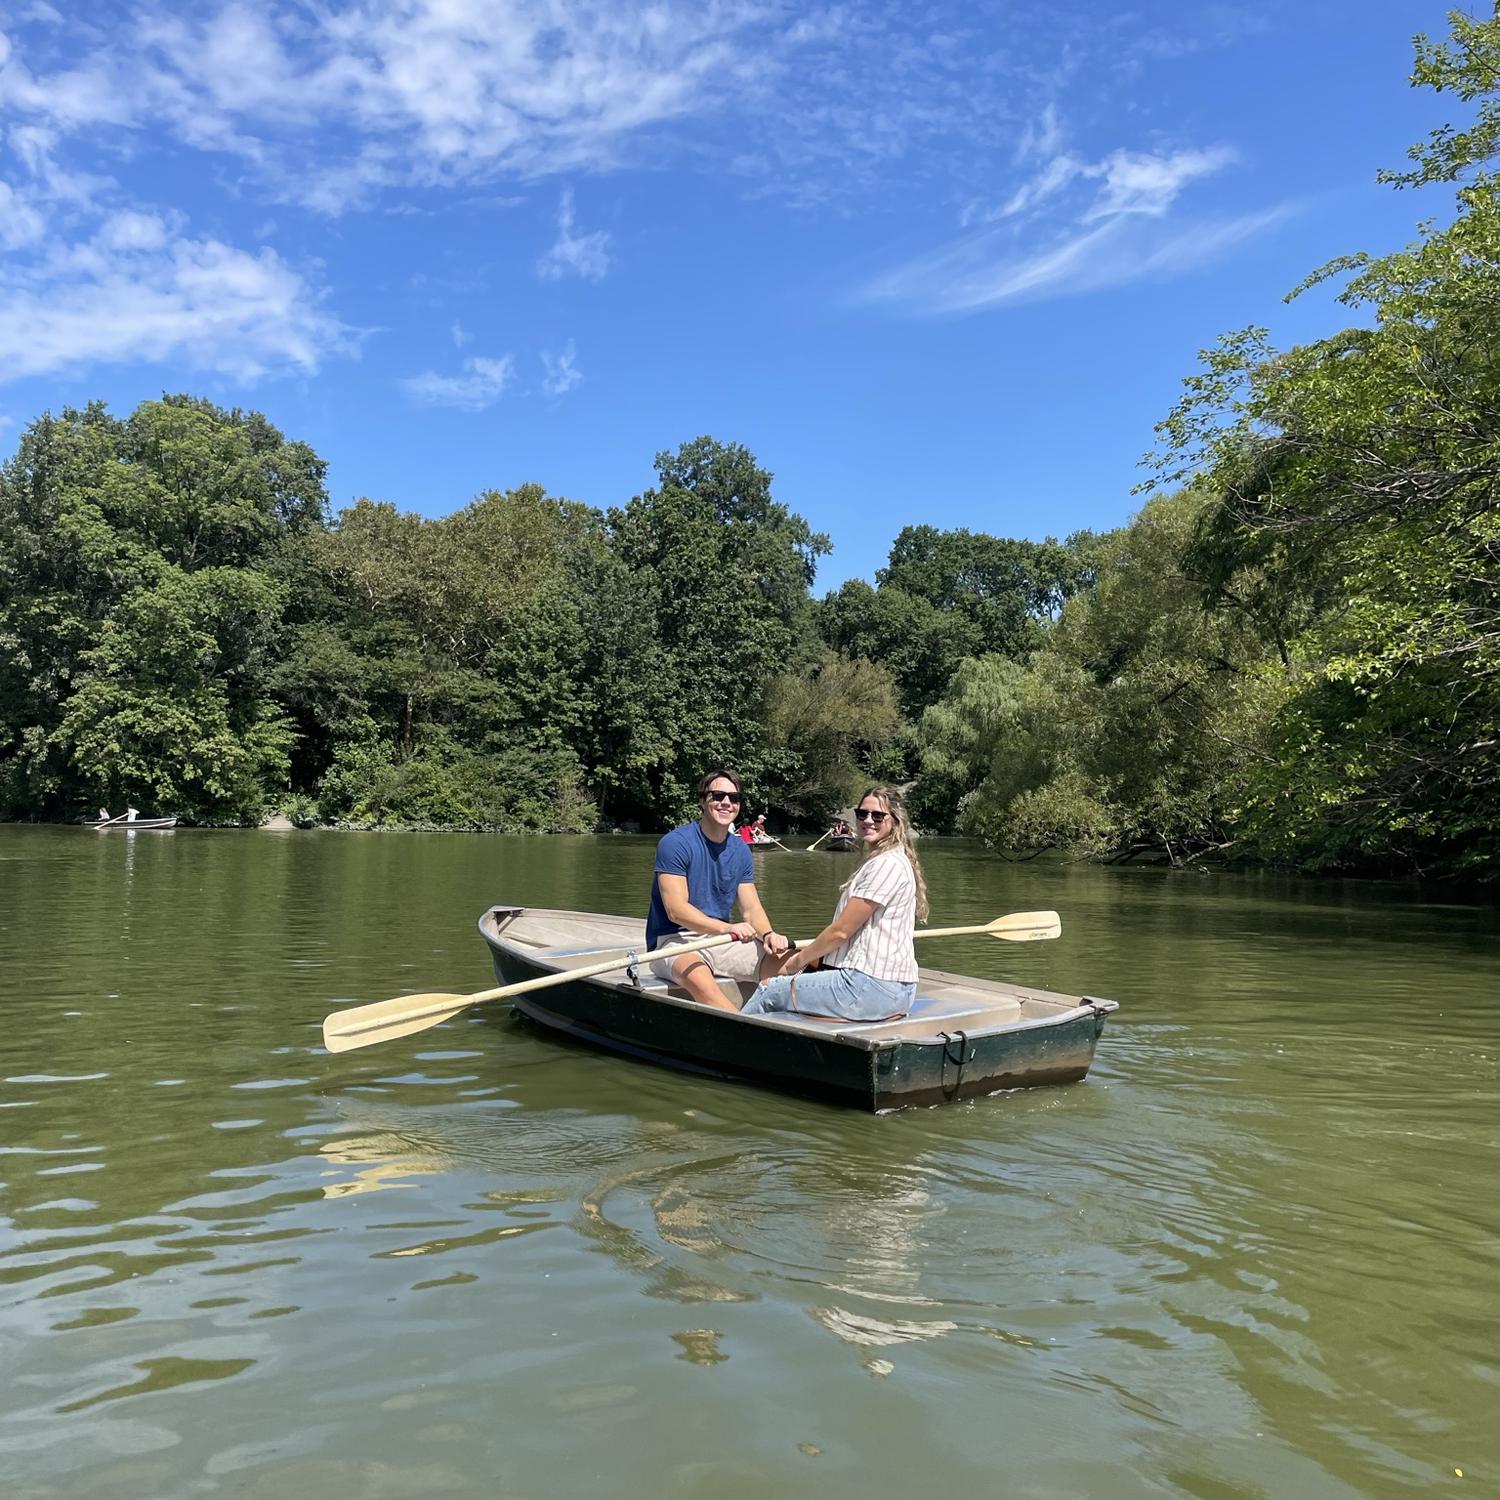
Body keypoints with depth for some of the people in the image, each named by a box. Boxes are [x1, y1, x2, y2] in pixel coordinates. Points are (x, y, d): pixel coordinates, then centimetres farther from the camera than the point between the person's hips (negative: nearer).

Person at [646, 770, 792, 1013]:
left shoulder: (740, 851, 11)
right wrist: (726, 927, -33)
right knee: (699, 977, -39)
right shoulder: (675, 843, -10)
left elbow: (751, 908, 7)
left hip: (723, 942, 6)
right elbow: (676, 910, -19)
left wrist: (768, 934, -17)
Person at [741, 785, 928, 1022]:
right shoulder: (877, 861, 19)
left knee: (769, 990, -2)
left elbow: (841, 930, -14)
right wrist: (811, 951, 11)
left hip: (875, 988, -10)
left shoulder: (888, 864, -15)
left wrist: (798, 961, -2)